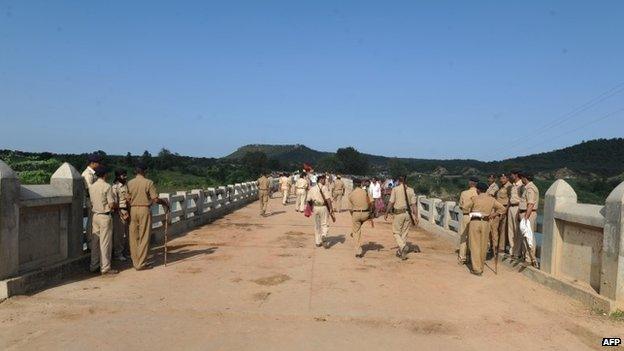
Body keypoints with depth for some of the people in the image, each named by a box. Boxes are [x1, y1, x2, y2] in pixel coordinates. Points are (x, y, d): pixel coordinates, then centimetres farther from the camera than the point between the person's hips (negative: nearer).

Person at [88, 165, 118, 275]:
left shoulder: (91, 187, 6)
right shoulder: (107, 186, -14)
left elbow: (92, 203, 11)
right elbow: (112, 204, -15)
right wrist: (116, 206, 6)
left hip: (95, 215, 7)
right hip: (105, 216, -7)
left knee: (95, 242, 13)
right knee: (105, 242, -2)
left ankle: (94, 266, 20)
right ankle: (105, 268, 2)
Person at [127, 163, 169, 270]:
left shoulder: (130, 183, 3)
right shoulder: (148, 183, -8)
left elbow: (128, 200, 6)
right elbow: (155, 199, -11)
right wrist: (164, 202, 7)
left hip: (133, 210, 4)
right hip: (144, 209, -4)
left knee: (134, 237, 11)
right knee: (144, 237, 2)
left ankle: (135, 262, 17)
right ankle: (141, 263, 4)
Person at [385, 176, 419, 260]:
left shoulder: (395, 189, -5)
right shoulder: (411, 190, 5)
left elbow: (391, 202, -7)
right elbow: (414, 204, 1)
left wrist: (386, 213, 2)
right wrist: (416, 217, 3)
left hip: (399, 213, -4)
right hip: (408, 214, 4)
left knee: (396, 232, 8)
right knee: (404, 233, 13)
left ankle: (403, 246, -16)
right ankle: (400, 252, 20)